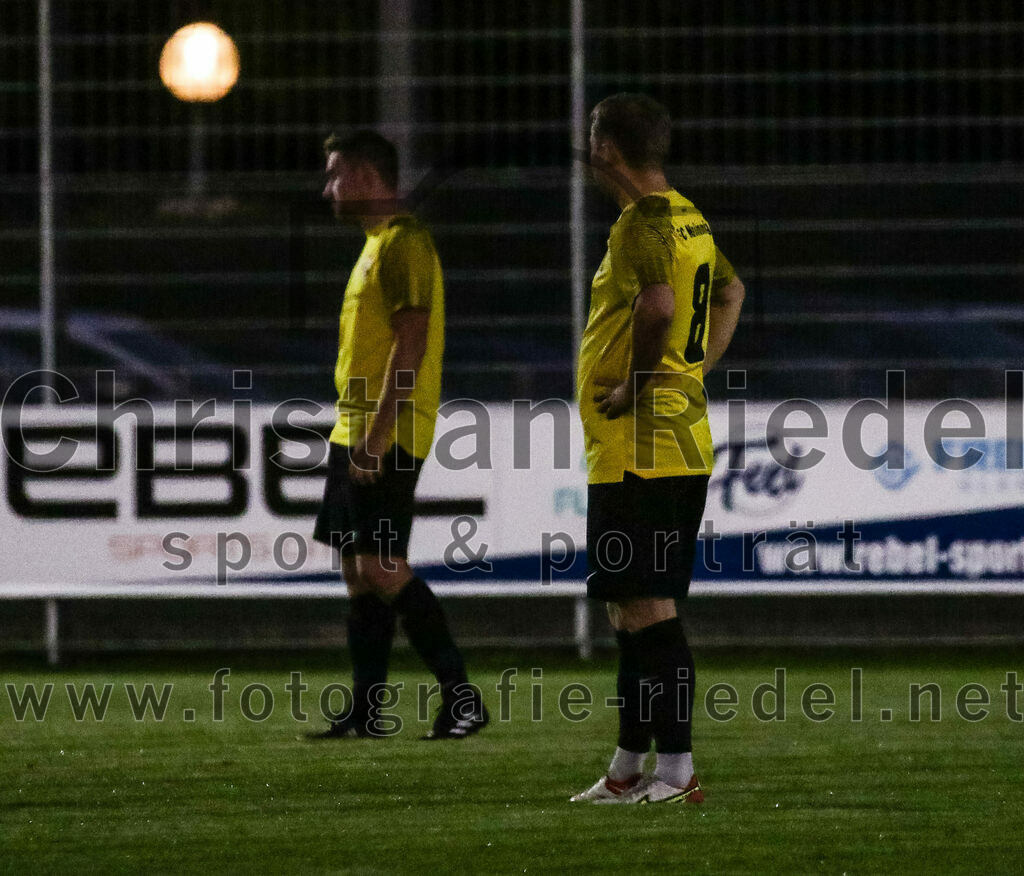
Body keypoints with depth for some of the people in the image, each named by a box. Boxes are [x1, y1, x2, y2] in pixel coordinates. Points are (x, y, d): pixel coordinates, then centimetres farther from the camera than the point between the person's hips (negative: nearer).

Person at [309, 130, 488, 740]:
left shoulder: (404, 242, -13)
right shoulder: (378, 244, 19)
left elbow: (411, 341, -20)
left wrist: (378, 432, -24)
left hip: (388, 435, -10)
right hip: (356, 432, 10)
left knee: (380, 567, -14)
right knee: (358, 571, 8)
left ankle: (462, 697, -13)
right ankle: (366, 713, 10)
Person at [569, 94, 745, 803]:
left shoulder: (641, 221, -15)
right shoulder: (689, 219, 15)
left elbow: (658, 305, -33)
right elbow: (730, 292, 31)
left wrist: (636, 385, -20)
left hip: (639, 448, -10)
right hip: (684, 445, 10)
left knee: (647, 608, -8)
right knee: (637, 609, 15)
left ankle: (676, 770, -9)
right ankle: (630, 770, 21)